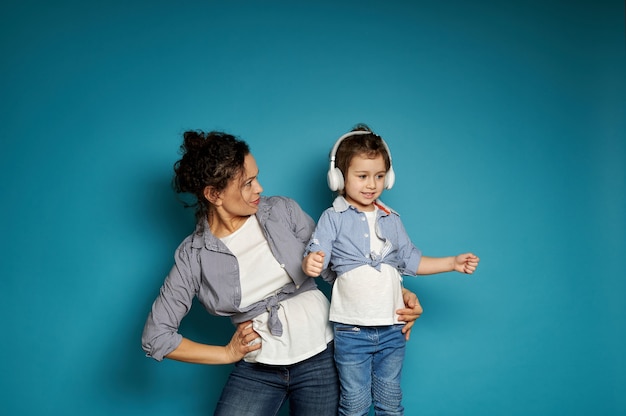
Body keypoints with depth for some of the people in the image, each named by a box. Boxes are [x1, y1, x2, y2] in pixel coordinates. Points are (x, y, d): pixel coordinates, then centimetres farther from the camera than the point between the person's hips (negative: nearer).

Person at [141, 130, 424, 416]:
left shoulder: (282, 212, -3)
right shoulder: (194, 256, -7)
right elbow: (155, 337, -4)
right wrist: (228, 354, -3)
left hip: (321, 357, 1)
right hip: (256, 370, 0)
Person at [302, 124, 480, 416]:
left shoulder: (391, 221, 10)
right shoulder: (333, 219, -4)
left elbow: (411, 260, 17)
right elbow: (315, 255, -14)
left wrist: (453, 263, 10)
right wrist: (310, 263, -37)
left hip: (391, 330, 4)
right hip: (351, 330, -3)